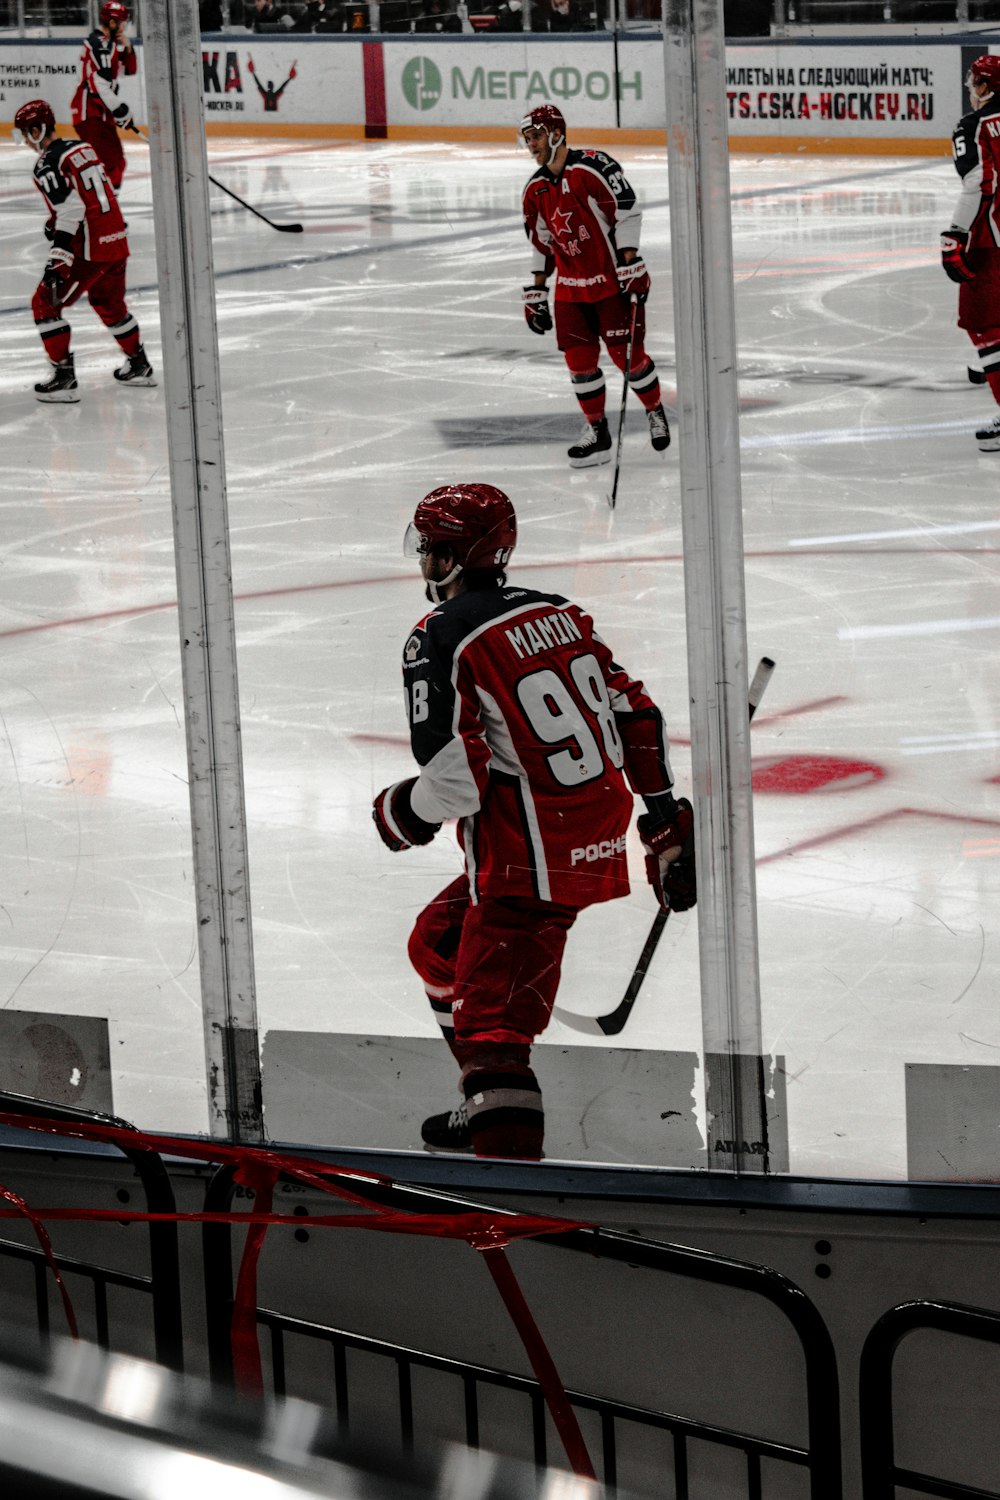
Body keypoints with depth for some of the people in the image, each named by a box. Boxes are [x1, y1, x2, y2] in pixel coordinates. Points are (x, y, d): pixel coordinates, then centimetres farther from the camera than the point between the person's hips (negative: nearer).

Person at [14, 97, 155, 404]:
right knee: (109, 303, 27)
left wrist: (57, 262, -24)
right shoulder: (82, 148, 13)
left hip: (89, 249, -8)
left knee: (46, 303, 1)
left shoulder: (48, 165, -13)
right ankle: (139, 366, 38)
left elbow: (70, 212, -22)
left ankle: (63, 375, -4)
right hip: (115, 240, 8)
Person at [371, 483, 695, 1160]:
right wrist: (667, 819, 19)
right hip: (600, 839, 9)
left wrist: (406, 814, 1)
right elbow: (635, 713, 13)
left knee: (491, 1015, -12)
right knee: (440, 943, 27)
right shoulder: (556, 611, 11)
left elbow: (457, 768, -20)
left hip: (532, 860, -9)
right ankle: (487, 1105, 38)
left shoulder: (440, 640, -13)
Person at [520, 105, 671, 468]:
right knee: (579, 358, 1)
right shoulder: (536, 190, 7)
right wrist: (536, 294, 14)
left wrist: (630, 266, -21)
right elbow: (541, 244, 15)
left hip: (614, 279, -6)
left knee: (627, 353, -3)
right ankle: (597, 434, 10)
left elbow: (626, 213, -17)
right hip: (571, 286, 6)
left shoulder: (593, 167, -15)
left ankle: (655, 412, 21)